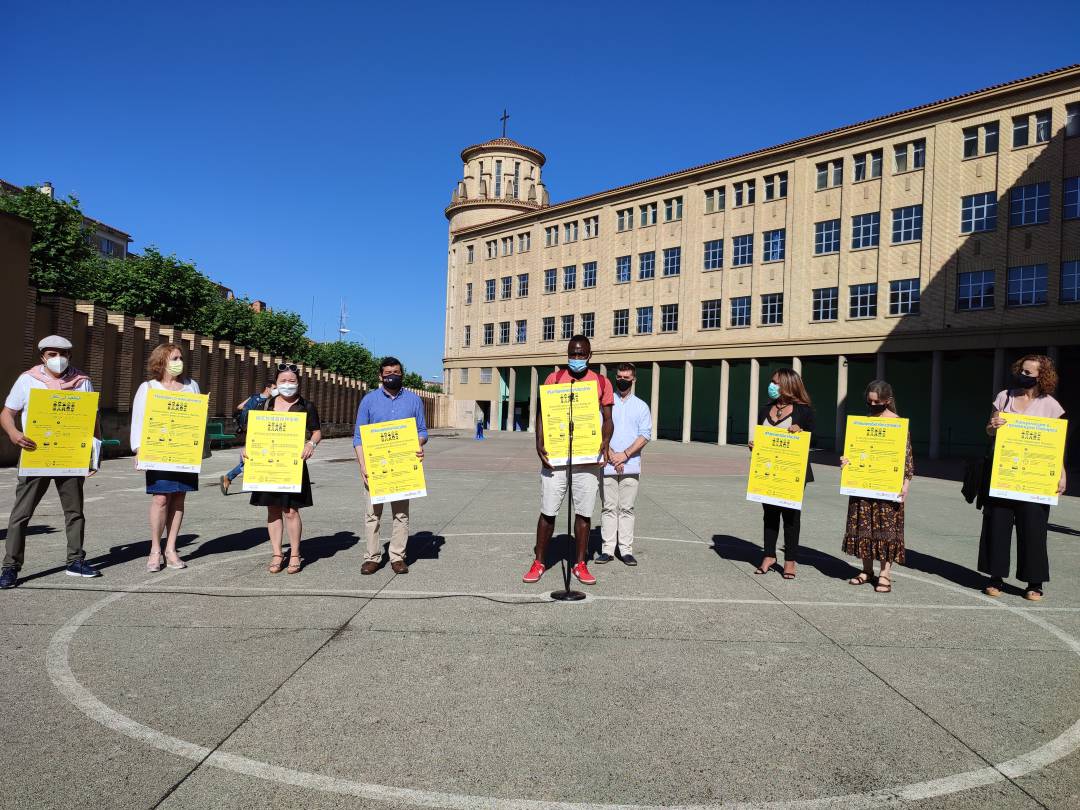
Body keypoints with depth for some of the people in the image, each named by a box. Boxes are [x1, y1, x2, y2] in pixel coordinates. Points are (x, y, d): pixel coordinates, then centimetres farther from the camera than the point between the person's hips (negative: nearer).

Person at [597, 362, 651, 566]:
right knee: (608, 508, 1)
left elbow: (645, 435, 2)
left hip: (631, 466, 0)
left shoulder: (641, 406, 11)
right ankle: (608, 549, 5)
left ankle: (626, 549, 7)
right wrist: (611, 455, -10)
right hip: (607, 465, 0)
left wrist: (625, 454, -10)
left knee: (627, 508, 3)